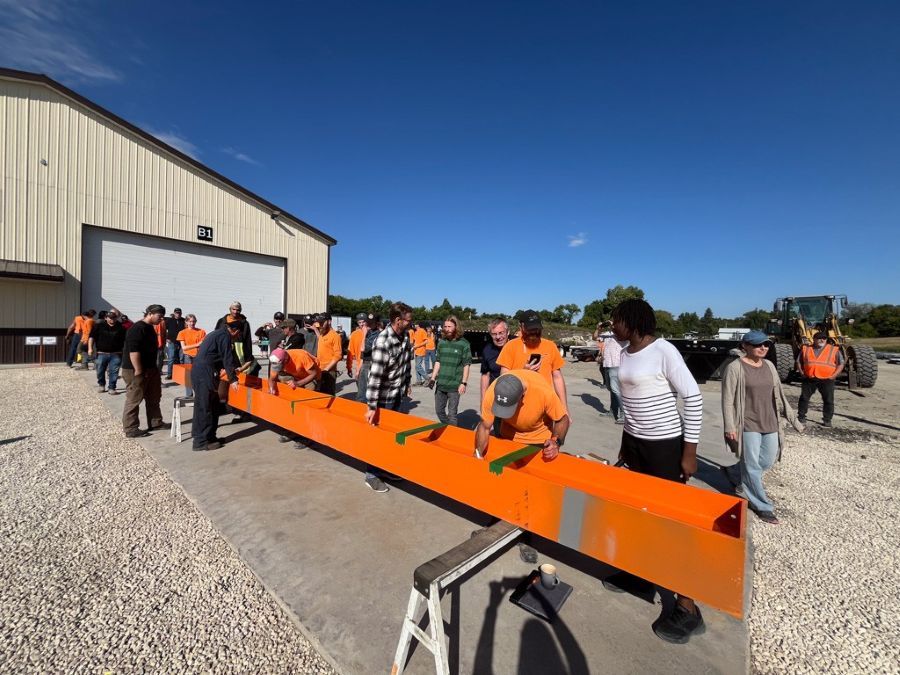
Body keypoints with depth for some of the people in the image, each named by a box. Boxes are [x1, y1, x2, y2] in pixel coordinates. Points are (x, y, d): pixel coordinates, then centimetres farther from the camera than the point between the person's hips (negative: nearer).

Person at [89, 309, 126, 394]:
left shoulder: (121, 327, 1)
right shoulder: (99, 326, 2)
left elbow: (125, 340, 6)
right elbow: (92, 337, 5)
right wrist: (90, 348, -4)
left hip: (116, 354, -1)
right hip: (101, 353, 1)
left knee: (114, 372, -1)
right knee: (100, 371, 10)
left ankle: (112, 388, 8)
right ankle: (101, 385, 32)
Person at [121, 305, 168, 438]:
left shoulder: (150, 328, 12)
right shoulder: (137, 329, -19)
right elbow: (133, 351, -25)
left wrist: (155, 367, 21)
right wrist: (138, 371, -24)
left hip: (150, 368, 10)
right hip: (135, 370, -10)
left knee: (154, 397, 16)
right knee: (134, 400, 0)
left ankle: (155, 422, 27)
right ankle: (130, 429, 9)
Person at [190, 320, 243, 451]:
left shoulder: (219, 333, 19)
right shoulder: (225, 336, -12)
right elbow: (227, 359, -13)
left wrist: (233, 370, 38)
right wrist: (233, 379, -8)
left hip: (201, 372, 10)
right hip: (204, 373, -10)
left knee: (213, 405, 14)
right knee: (204, 407, -4)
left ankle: (209, 437, 21)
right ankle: (201, 442, 3)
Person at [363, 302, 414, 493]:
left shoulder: (405, 335, -3)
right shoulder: (383, 343, -27)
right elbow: (375, 376, -28)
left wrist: (407, 383, 16)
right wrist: (371, 406, -27)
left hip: (397, 393, 7)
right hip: (383, 395, -7)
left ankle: (385, 468, 34)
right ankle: (371, 475, 21)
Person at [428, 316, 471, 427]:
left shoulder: (464, 343, -7)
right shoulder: (442, 342, 7)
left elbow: (466, 365, -7)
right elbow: (438, 362, 12)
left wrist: (464, 383, -12)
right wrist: (433, 378, 5)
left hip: (454, 385, -5)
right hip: (440, 384, 5)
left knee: (452, 413, 4)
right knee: (439, 410, 15)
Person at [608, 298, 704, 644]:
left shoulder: (663, 351, -17)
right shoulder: (625, 354, 5)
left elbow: (694, 399, -15)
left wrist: (690, 451, -14)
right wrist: (626, 441, 18)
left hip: (665, 445, -7)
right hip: (634, 443, 7)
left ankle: (687, 607, 18)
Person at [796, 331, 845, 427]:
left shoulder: (834, 350, 3)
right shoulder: (805, 349, 7)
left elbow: (841, 363, 3)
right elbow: (799, 361, 14)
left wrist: (833, 375, -7)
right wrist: (802, 372, 2)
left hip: (826, 380, -1)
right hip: (809, 379, 1)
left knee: (828, 400, 3)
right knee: (804, 398, 6)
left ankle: (827, 420, 14)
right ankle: (801, 417, 16)